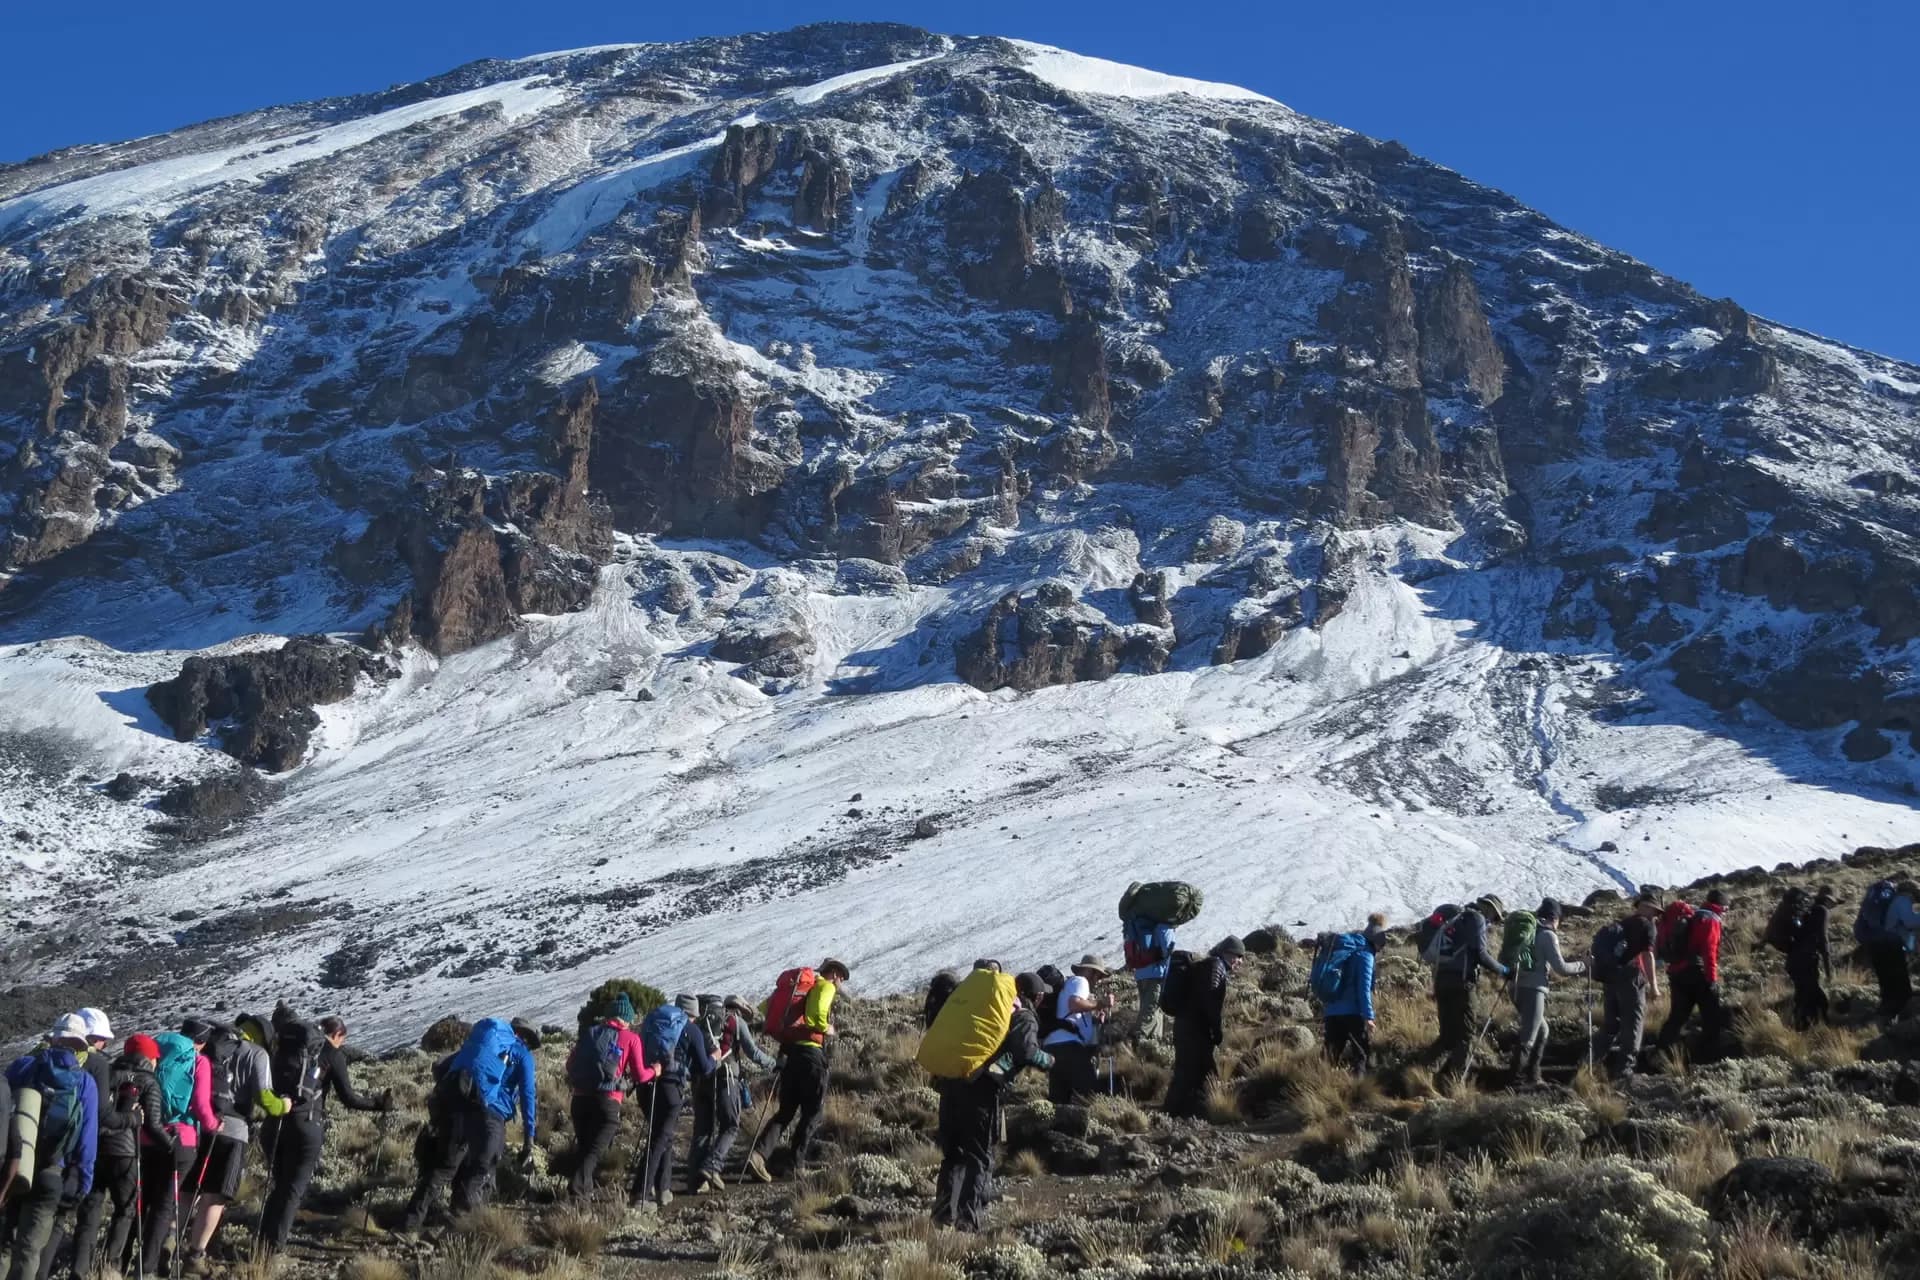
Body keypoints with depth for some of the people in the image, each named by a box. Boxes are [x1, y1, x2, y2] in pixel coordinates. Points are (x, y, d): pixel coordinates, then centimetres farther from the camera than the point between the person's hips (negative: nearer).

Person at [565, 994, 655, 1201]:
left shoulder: (589, 1033, 13)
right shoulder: (630, 1038, 2)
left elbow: (570, 1064, 18)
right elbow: (639, 1075, 0)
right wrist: (654, 1071, 19)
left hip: (580, 1097, 4)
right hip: (607, 1100, -4)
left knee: (582, 1147, 19)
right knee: (595, 1150, -1)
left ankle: (583, 1189, 19)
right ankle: (578, 1188, -18)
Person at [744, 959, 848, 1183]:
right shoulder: (826, 987, -1)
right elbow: (817, 1013, -22)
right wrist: (827, 1028, -5)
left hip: (789, 1052, 7)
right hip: (811, 1051, -7)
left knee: (786, 1112, 9)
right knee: (812, 1114, 5)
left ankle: (758, 1154, -10)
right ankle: (796, 1164, 3)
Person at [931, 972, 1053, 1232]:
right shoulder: (1024, 1018, 4)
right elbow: (1027, 1053, -11)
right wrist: (1049, 1061, 6)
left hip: (950, 1080, 6)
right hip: (981, 1086, -6)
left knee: (952, 1153, 16)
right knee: (980, 1156, 5)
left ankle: (945, 1211, 10)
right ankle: (970, 1217, -1)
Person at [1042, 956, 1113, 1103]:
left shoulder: (1069, 984, 33)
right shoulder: (1079, 981, 3)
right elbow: (1074, 1004, -20)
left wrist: (1096, 1018, 16)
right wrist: (1099, 1003, -9)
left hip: (1052, 1044, 10)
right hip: (1068, 1044, -10)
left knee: (1059, 1097, 8)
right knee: (1089, 1091, -14)